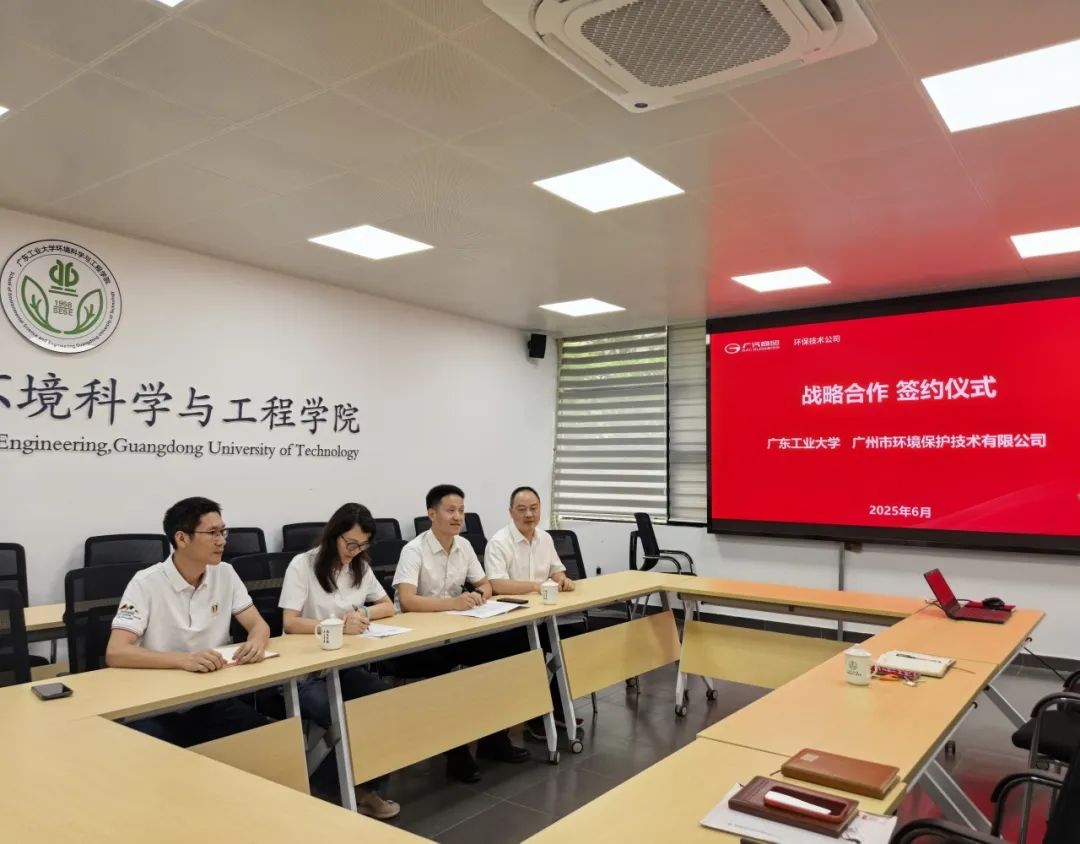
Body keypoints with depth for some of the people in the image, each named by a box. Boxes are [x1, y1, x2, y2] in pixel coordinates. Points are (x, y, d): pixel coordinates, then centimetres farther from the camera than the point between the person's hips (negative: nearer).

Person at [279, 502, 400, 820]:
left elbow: (388, 607, 15)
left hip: (345, 665, 6)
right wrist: (339, 625, -28)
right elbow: (290, 623, -17)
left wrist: (363, 613, -6)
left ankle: (369, 788, -5)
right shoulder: (302, 565, -10)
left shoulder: (361, 567, 8)